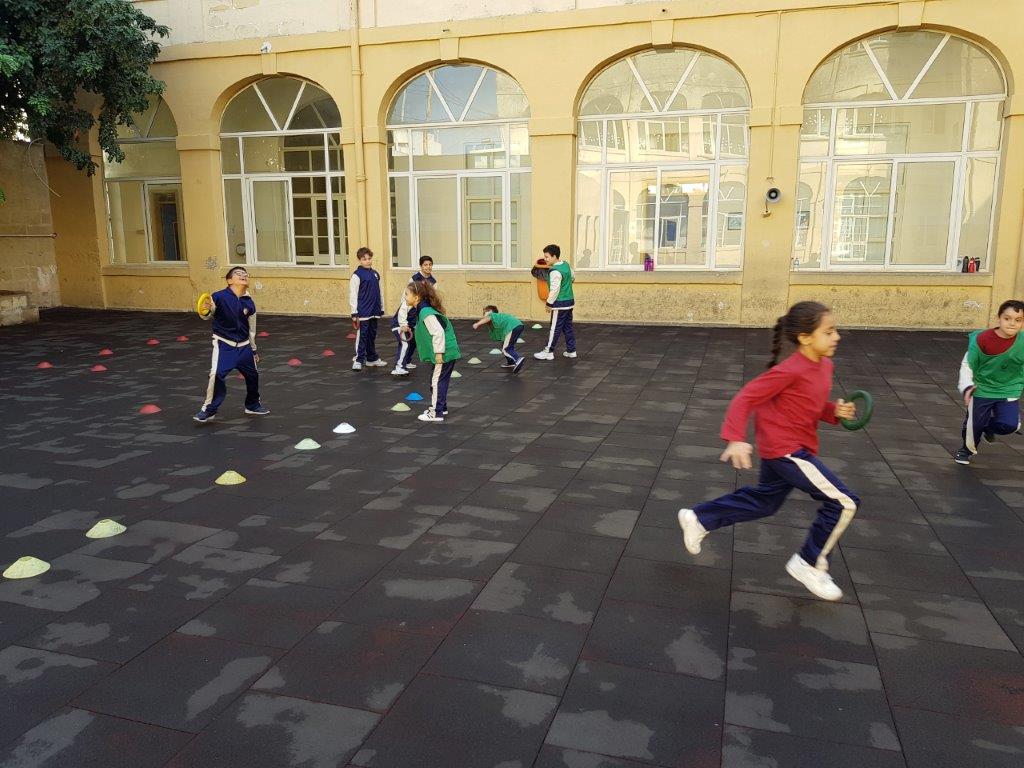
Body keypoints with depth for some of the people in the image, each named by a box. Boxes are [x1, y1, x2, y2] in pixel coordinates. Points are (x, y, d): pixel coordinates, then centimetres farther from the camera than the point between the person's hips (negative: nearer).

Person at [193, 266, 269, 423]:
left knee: (253, 375, 14)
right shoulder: (219, 297, -14)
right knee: (216, 375, -19)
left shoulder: (249, 303, -1)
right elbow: (207, 315, -7)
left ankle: (253, 405, 39)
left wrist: (253, 349, 17)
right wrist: (206, 311, -31)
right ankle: (208, 410, -2)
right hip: (224, 344, -5)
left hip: (243, 346, 5)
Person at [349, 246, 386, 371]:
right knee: (361, 336, -3)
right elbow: (353, 295, -9)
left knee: (372, 336, 15)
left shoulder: (375, 274, 10)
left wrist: (381, 309, 16)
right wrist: (354, 313, -12)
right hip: (363, 312, -6)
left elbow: (380, 292, 16)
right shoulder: (357, 275, -7)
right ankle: (358, 360, 3)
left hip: (374, 312, 6)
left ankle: (372, 358, 25)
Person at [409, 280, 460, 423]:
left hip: (444, 353, -10)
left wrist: (438, 352, -21)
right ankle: (441, 407, 32)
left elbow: (438, 333, -25)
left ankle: (436, 413, 4)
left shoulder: (426, 313, -20)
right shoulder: (425, 309, 11)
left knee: (437, 381, -3)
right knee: (438, 380, 19)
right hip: (448, 352, 10)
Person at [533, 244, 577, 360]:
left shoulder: (555, 271, -21)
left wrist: (549, 303, -14)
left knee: (555, 328, -2)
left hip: (560, 304, -9)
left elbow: (554, 289, -22)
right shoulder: (566, 265, 7)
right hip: (570, 301, 9)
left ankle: (548, 352, 5)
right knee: (568, 327, 14)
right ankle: (571, 350, 18)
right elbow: (572, 278, 23)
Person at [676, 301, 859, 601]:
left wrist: (834, 410, -2)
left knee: (763, 501, 22)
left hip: (782, 449, 10)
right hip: (786, 450, -10)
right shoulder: (790, 370, -23)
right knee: (844, 502, -6)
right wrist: (736, 439, -30)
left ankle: (698, 518, 31)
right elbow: (745, 398, -22)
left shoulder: (824, 365, 4)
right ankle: (809, 564, 9)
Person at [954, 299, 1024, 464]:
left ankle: (988, 427, 25)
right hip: (982, 389, -1)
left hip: (1009, 391, 1)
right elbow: (967, 365, -11)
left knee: (1009, 425, -12)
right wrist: (967, 387, -21)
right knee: (975, 423, 8)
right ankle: (966, 449, 39)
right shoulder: (981, 340, -20)